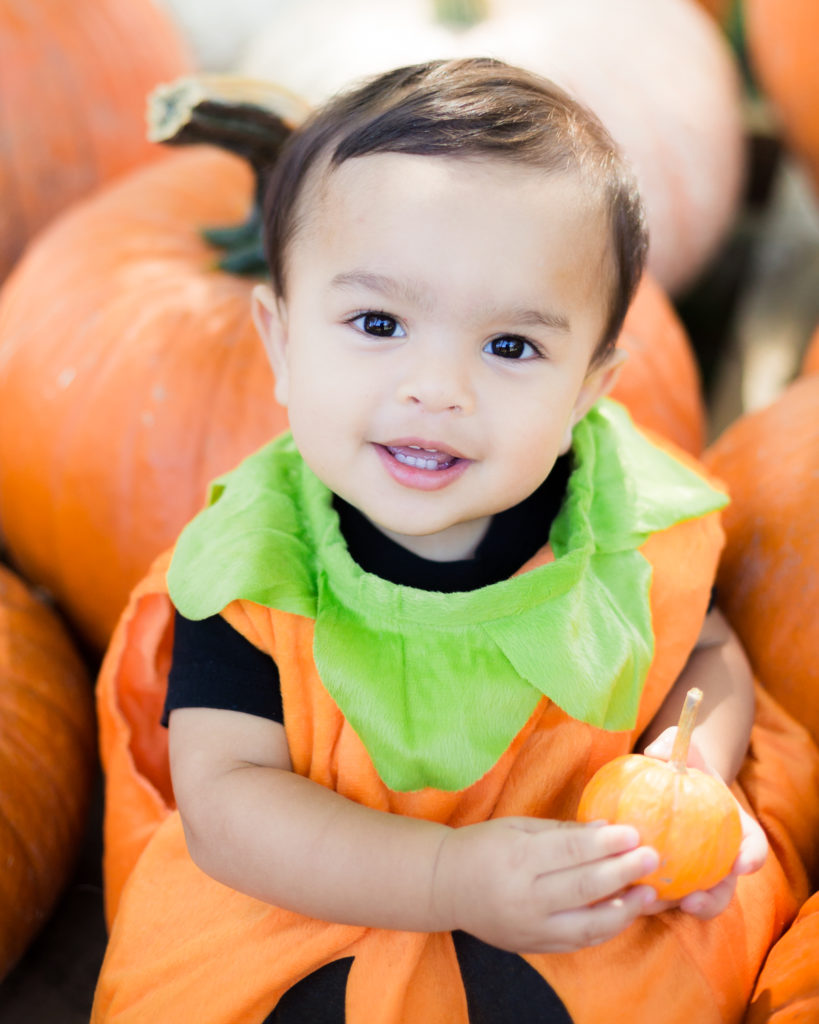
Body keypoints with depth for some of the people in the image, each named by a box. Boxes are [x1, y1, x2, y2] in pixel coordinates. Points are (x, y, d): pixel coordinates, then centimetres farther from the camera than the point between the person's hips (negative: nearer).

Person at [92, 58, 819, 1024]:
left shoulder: (631, 526, -14)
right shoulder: (251, 564, -20)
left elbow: (711, 652, 6)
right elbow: (225, 799, -21)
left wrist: (697, 763, -16)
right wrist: (453, 878, -32)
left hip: (598, 909, 3)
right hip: (314, 914, -2)